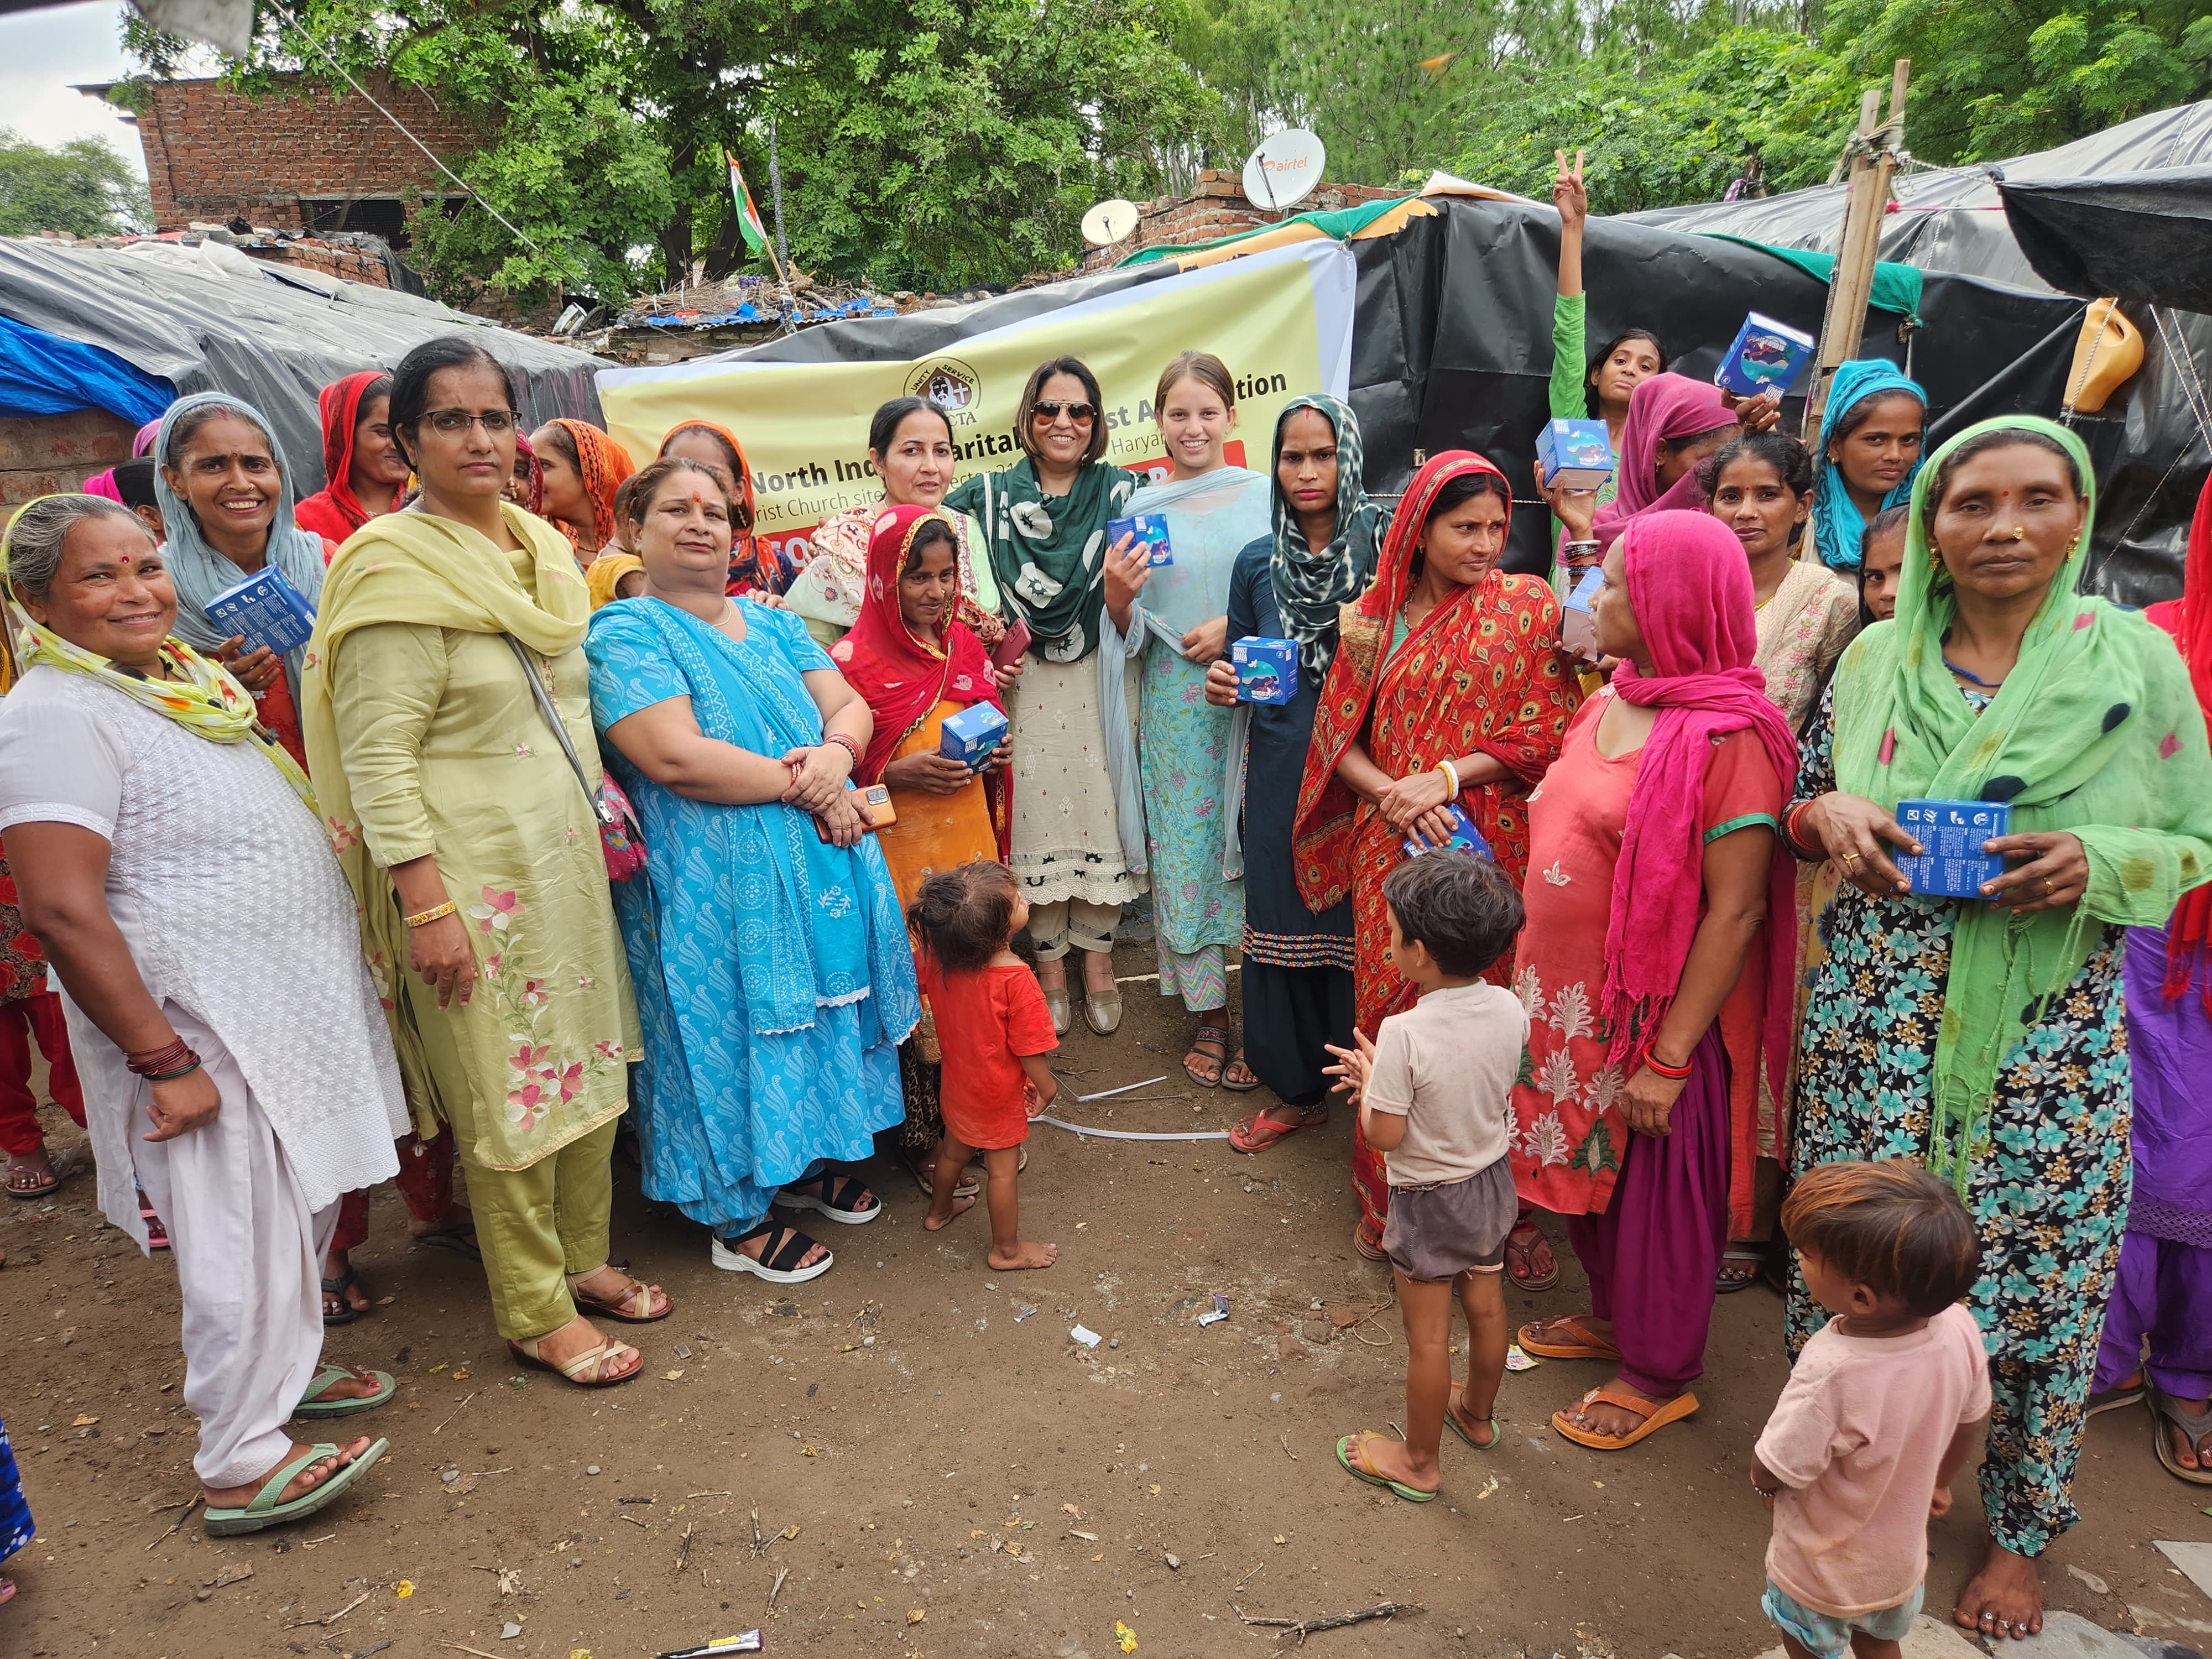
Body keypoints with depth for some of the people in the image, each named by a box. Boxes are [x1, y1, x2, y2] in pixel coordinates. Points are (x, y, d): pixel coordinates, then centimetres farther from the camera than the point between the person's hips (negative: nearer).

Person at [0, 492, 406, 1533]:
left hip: (287, 1005, 9)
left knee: (304, 1208, 20)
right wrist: (163, 1061, -22)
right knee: (243, 1236, 0)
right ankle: (238, 1467, 16)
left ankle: (284, 1369, 40)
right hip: (198, 1024, -9)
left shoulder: (186, 679, 10)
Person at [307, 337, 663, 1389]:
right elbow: (376, 755, -16)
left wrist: (608, 827, 17)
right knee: (507, 1088, 3)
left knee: (588, 1060, 15)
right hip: (471, 867, -7)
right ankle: (535, 1314, 20)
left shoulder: (544, 548, 10)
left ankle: (582, 1257, 34)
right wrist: (426, 904, -20)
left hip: (567, 852, 7)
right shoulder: (395, 566, -13)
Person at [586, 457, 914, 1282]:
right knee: (729, 1028, 3)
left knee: (817, 1018, 16)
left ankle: (809, 1160, 37)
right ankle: (736, 1217, 21)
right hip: (714, 883, -7)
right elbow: (677, 758, -22)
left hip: (821, 866, 7)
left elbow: (851, 706, 7)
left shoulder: (773, 625, 13)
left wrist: (836, 754, -16)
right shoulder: (625, 633, -9)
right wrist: (802, 785, -17)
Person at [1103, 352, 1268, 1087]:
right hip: (1176, 703, 0)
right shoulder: (1138, 511, 4)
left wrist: (1237, 624, -12)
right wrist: (1117, 595, -17)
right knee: (1186, 850, 4)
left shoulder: (1264, 495, 3)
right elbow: (1129, 634, 5)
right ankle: (1209, 1018, 17)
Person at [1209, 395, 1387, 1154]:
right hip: (1280, 773, 3)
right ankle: (1299, 1089, 29)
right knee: (1282, 922, 10)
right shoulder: (1258, 563, 7)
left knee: (1360, 925, 3)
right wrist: (1225, 685, -4)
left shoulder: (1384, 545, -5)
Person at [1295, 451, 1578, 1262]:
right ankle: (1389, 1200, 25)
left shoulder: (1528, 606, 1)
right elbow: (1340, 738, 7)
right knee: (1391, 1009, 6)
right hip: (1393, 849, 2)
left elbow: (1546, 732, -4)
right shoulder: (1376, 616, 6)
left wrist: (1447, 778, -14)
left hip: (1490, 850, -1)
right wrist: (1394, 794, -11)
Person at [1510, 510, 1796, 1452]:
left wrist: (1669, 1058, -21)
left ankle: (1660, 1375, 32)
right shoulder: (1610, 704, 5)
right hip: (1571, 999, 8)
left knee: (1655, 1187, 10)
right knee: (1584, 1165, 22)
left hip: (1654, 1014, -8)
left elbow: (1735, 912, -22)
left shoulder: (1726, 736, -21)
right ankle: (1613, 1315, 46)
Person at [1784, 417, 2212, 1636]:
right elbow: (1799, 812, 11)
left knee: (2038, 1284, 8)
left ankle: (2019, 1532, 34)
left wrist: (2096, 860, -17)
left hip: (2048, 1038, -1)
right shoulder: (1876, 657, 1)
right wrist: (1829, 814, -12)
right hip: (1876, 1025, 1)